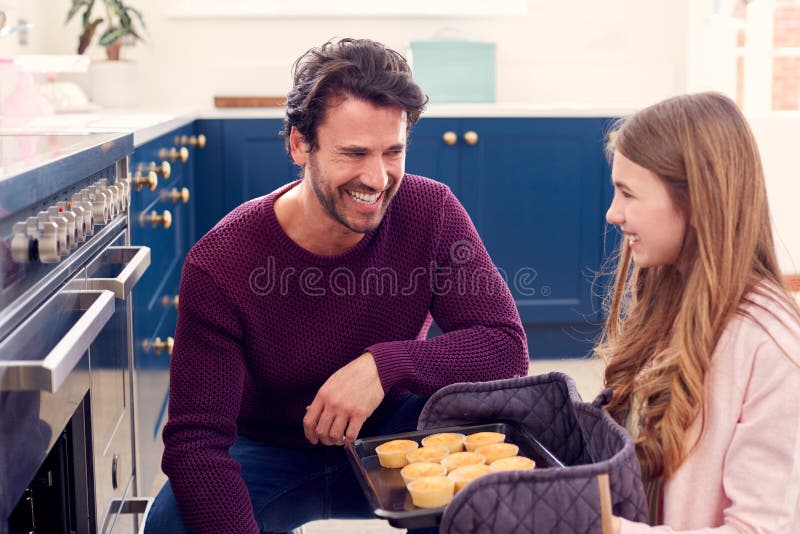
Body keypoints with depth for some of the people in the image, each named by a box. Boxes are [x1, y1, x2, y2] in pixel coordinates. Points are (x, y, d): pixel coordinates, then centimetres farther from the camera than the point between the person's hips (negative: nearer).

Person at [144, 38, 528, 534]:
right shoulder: (220, 265, -24)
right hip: (269, 452, -1)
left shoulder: (431, 212, -18)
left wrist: (384, 366, -36)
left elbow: (506, 345, -21)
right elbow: (195, 441, -25)